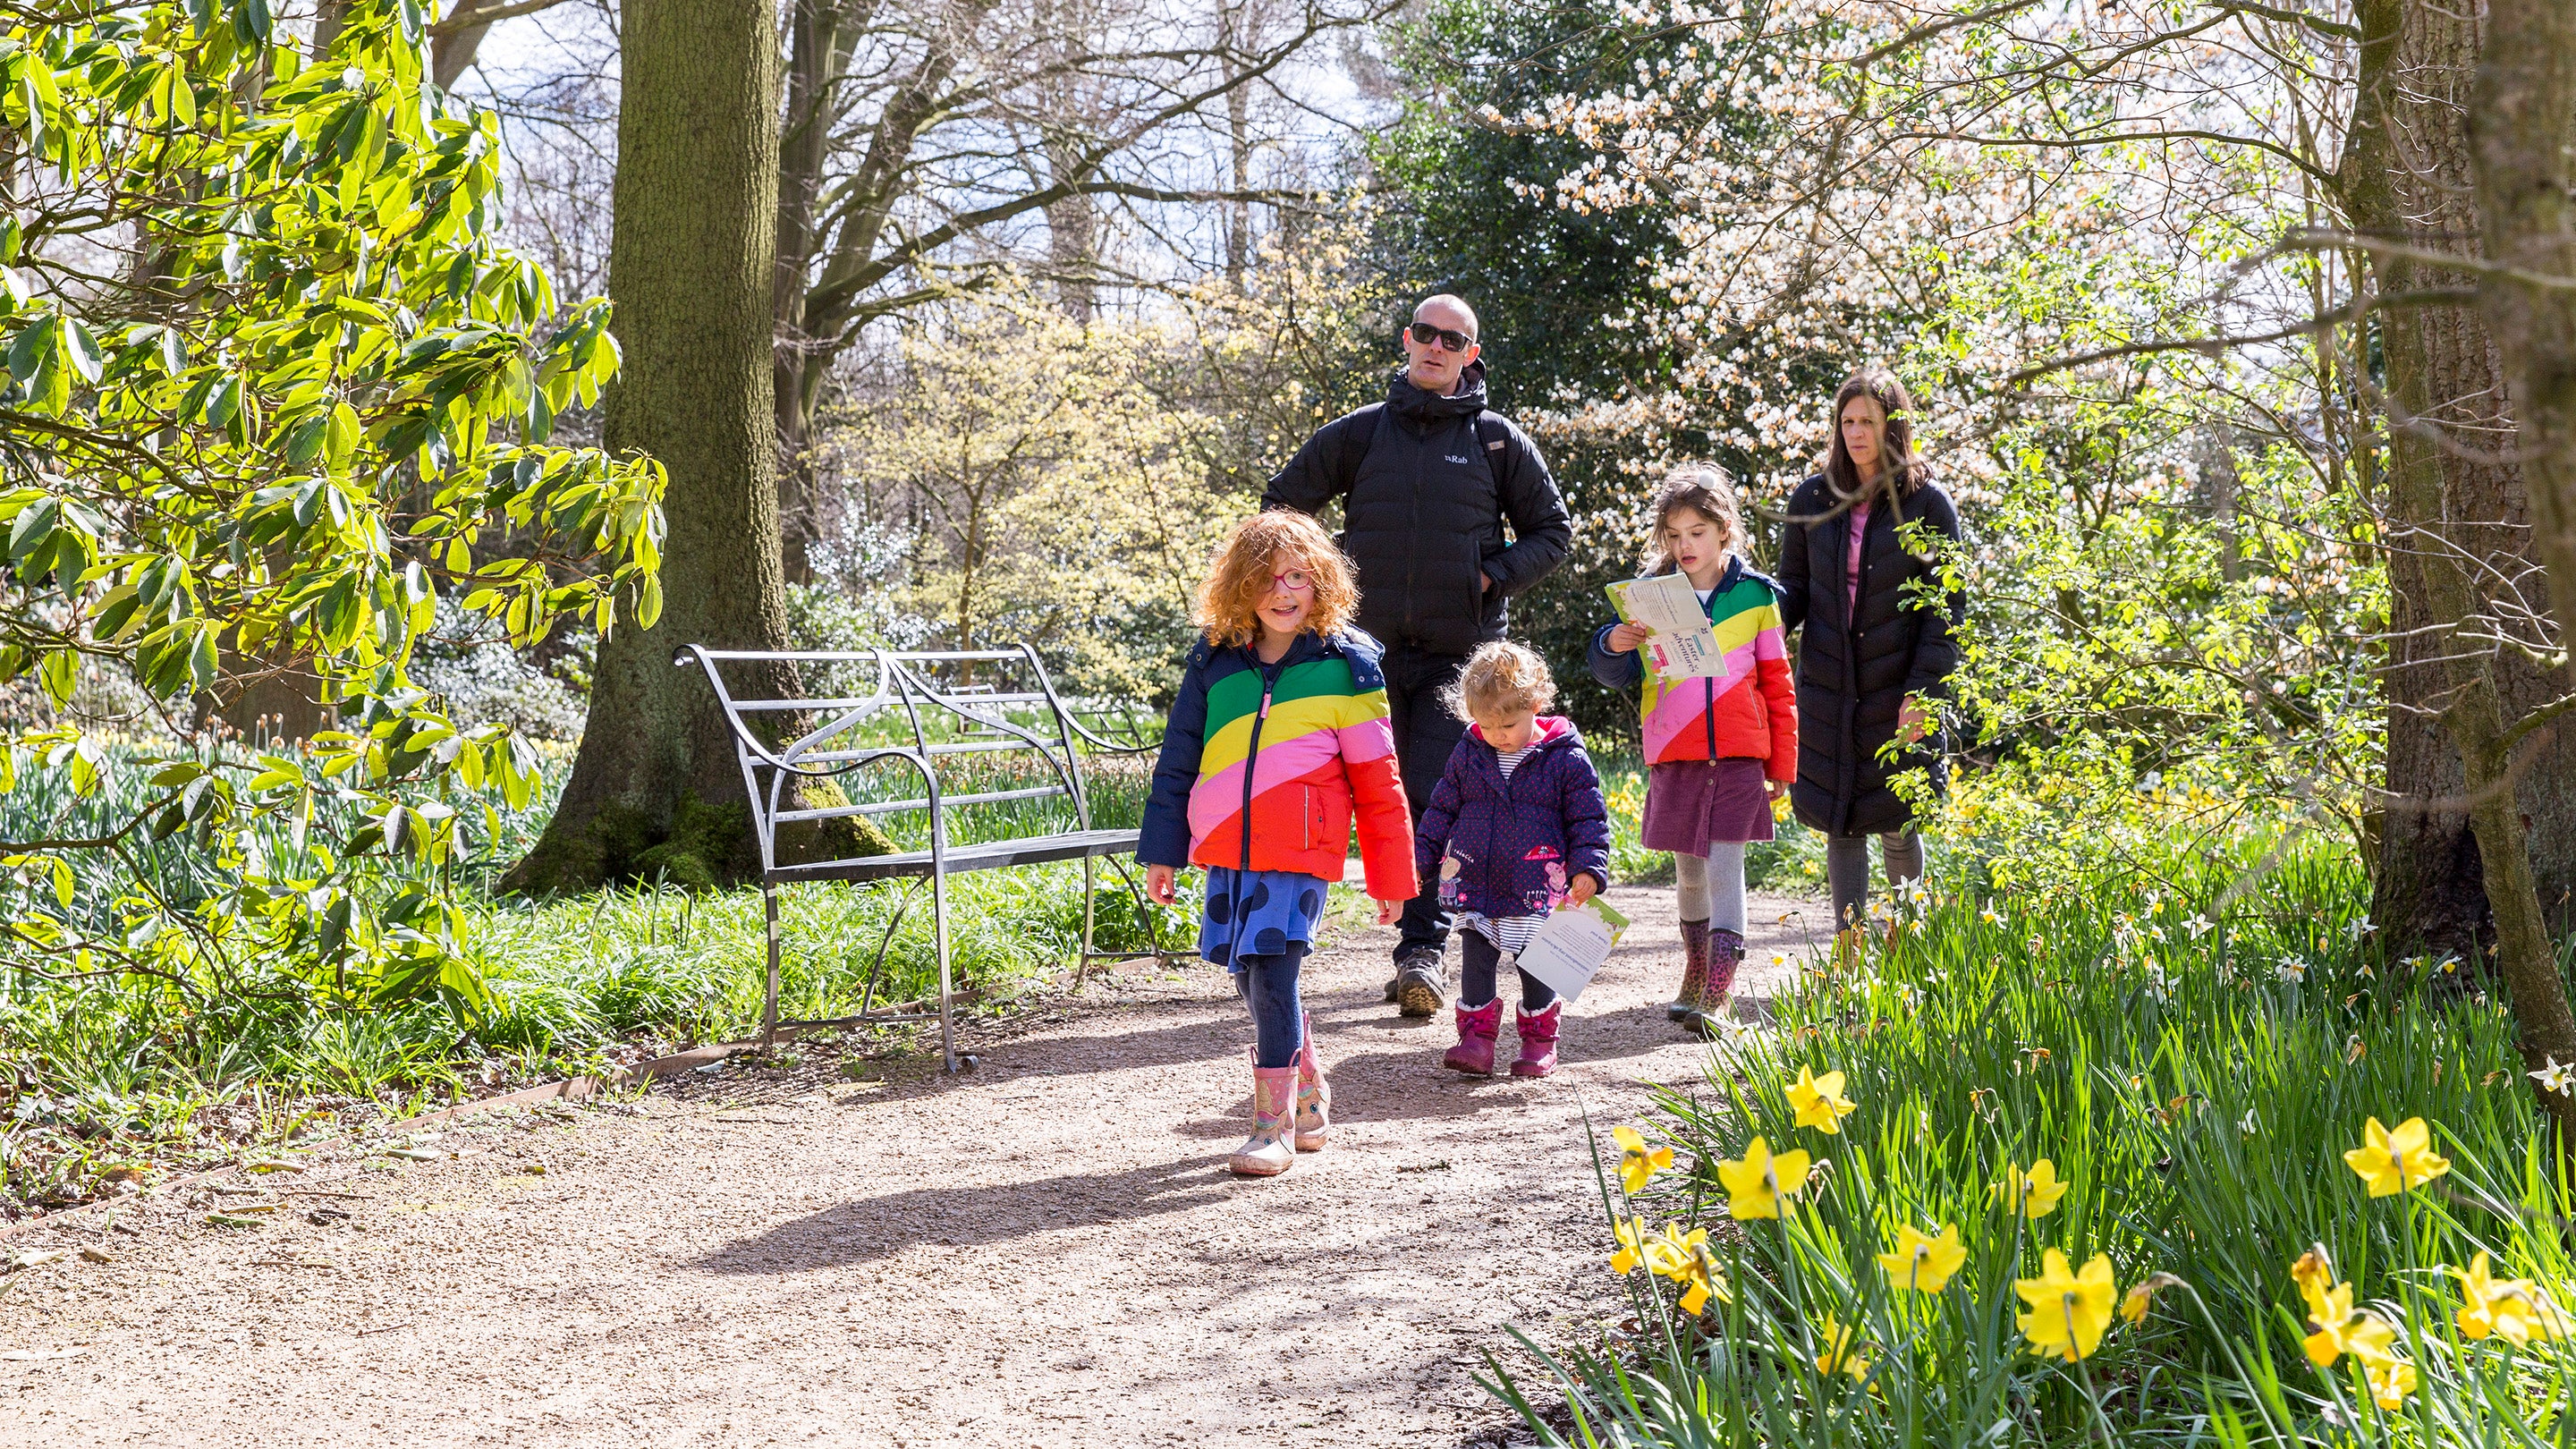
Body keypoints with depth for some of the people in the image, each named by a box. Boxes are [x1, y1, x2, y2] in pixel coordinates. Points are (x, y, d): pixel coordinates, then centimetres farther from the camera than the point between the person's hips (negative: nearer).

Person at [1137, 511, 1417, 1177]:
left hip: (1301, 853, -4)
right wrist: (1162, 850, 12)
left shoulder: (1345, 663, -1)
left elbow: (1378, 781, 2)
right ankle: (1309, 1092, 32)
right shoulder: (1215, 660, 7)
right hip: (1226, 851, 4)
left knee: (1272, 975, -11)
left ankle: (1275, 1122, -1)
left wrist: (1391, 876, 2)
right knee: (1253, 978, 11)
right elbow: (1178, 760, 14)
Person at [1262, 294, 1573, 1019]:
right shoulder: (1359, 433, 7)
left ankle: (1424, 948, -14)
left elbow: (1553, 529, 11)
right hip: (1374, 646, 2)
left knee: (1440, 797, -13)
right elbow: (1283, 503, 16)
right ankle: (1422, 951, 18)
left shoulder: (1497, 440, 4)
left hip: (1459, 652, -2)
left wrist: (1495, 577, -4)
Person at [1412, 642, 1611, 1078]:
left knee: (1535, 967, 6)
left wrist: (1588, 867, -12)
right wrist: (1419, 858, 8)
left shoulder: (1566, 759, -5)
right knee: (1475, 961, 0)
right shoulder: (1467, 755, 4)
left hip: (1537, 892, -2)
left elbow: (1589, 819, -1)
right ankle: (1476, 1038, 6)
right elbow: (1441, 810, 13)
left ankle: (1539, 1041, 21)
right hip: (1476, 886, 3)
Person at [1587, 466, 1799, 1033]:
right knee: (1688, 869, 14)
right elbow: (1615, 673, 5)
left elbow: (1777, 684, 8)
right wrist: (1614, 645, -18)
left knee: (1724, 865, -9)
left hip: (1738, 756, -2)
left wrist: (1782, 765, 8)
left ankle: (1719, 994, -11)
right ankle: (1695, 973, 32)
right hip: (1673, 756, 2)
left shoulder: (1755, 595, 2)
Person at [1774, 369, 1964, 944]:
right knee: (1840, 826, 3)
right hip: (1827, 690, 3)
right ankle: (1850, 952, 11)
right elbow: (1792, 589, 10)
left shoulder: (1928, 503, -2)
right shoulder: (1813, 498, 6)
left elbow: (1946, 607, -3)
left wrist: (1923, 692, -12)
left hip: (1898, 697, -2)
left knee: (1895, 826, 2)